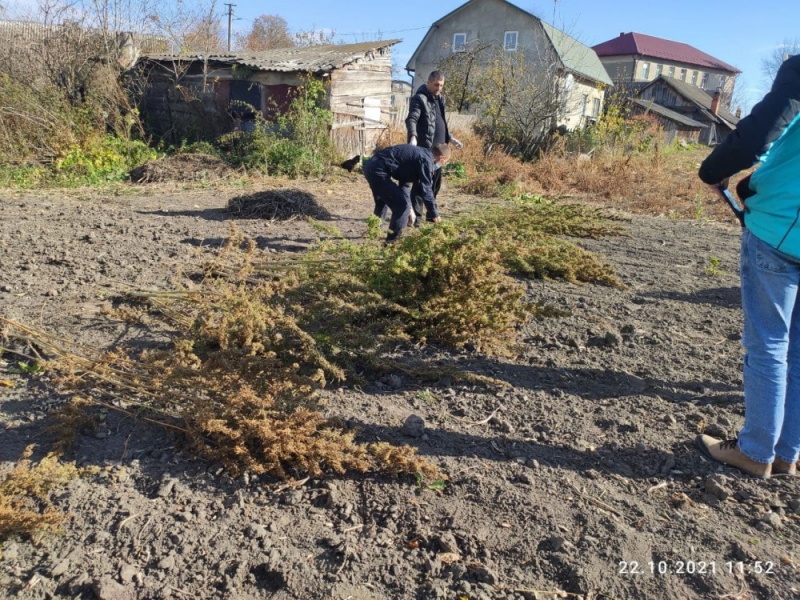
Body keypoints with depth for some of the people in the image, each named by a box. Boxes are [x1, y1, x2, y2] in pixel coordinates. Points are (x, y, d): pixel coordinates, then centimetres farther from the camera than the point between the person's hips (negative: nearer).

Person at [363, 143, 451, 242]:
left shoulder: (419, 154, 20)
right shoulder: (426, 160, -9)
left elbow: (404, 180, 28)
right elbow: (426, 190, -10)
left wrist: (409, 207, 32)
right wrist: (434, 214, 0)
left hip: (371, 166, 10)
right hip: (378, 170, -10)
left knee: (382, 203, 28)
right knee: (402, 205, -4)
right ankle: (392, 240, 4)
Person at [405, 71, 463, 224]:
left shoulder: (439, 99, 18)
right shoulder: (419, 98, -9)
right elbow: (411, 119, -23)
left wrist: (450, 138, 27)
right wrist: (413, 137, -39)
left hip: (438, 148, 9)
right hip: (424, 148, -9)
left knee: (436, 182, 14)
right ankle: (415, 214, -4)